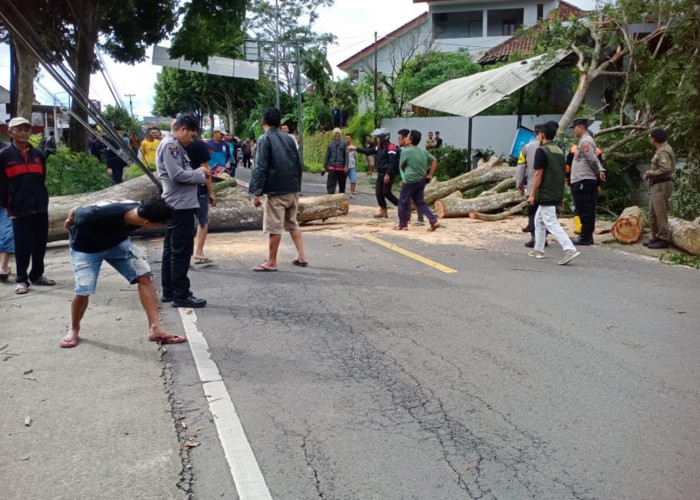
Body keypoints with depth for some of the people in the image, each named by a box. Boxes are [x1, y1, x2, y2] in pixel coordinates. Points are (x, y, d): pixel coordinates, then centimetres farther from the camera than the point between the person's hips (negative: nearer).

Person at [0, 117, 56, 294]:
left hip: (40, 208, 4)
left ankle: (37, 275, 23)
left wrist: (43, 201, 11)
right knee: (22, 246, 0)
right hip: (19, 209, -4)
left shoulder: (37, 154, 10)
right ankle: (21, 279, 10)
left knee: (40, 244, 9)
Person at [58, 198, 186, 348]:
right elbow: (76, 212, -21)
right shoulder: (102, 214, -43)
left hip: (117, 242, 4)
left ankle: (155, 328, -13)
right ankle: (74, 329, 20)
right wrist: (70, 221, 2)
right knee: (83, 290, -11)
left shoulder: (140, 211, -28)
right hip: (86, 247, -4)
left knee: (144, 275, -13)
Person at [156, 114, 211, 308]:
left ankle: (169, 292, 22)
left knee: (171, 250, 14)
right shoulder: (170, 145, -13)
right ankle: (181, 295, -2)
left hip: (177, 205, 11)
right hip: (180, 206, -11)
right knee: (181, 252, -7)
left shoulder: (174, 145, 18)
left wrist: (199, 174, 5)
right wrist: (200, 173, -10)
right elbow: (177, 175, -22)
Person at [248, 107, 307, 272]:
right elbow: (299, 164, 14)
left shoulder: (265, 139, -6)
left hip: (276, 190, -7)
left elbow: (261, 167, -14)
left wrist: (256, 192, -14)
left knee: (274, 227, 0)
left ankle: (272, 262, 7)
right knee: (292, 223, 18)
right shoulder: (289, 138, 12)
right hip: (293, 189, 7)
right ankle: (301, 257, 16)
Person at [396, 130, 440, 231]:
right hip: (422, 180, 7)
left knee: (403, 202, 8)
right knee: (420, 202, 14)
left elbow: (401, 167, 0)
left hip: (410, 180, -7)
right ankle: (434, 221, 3)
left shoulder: (405, 151, -10)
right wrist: (430, 175, 12)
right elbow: (434, 161, 11)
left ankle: (403, 224, 16)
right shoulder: (423, 151, 8)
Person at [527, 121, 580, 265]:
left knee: (551, 223, -10)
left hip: (546, 195, -9)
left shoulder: (542, 151, -11)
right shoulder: (559, 151, 14)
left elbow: (538, 175, -16)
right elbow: (563, 174, 17)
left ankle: (570, 249, -20)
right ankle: (538, 249, 26)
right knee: (539, 219, 21)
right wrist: (561, 196, 21)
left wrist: (532, 194, -12)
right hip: (557, 194, 9)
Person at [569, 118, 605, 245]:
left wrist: (598, 173, -3)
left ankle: (585, 237, -4)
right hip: (580, 181, 10)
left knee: (585, 210, -7)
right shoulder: (583, 141, 20)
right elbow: (593, 160, 17)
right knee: (584, 210, 12)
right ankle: (586, 236, 17)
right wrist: (600, 171, 1)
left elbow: (593, 159, -16)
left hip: (583, 181, -10)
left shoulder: (586, 141, -10)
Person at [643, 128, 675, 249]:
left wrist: (652, 173, -13)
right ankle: (656, 237, 23)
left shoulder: (663, 151, -16)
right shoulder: (661, 149, 16)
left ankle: (663, 239, -2)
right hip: (656, 186, 11)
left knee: (660, 214, -7)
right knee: (653, 214, 15)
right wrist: (650, 173, 6)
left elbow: (666, 168, -25)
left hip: (662, 185, -11)